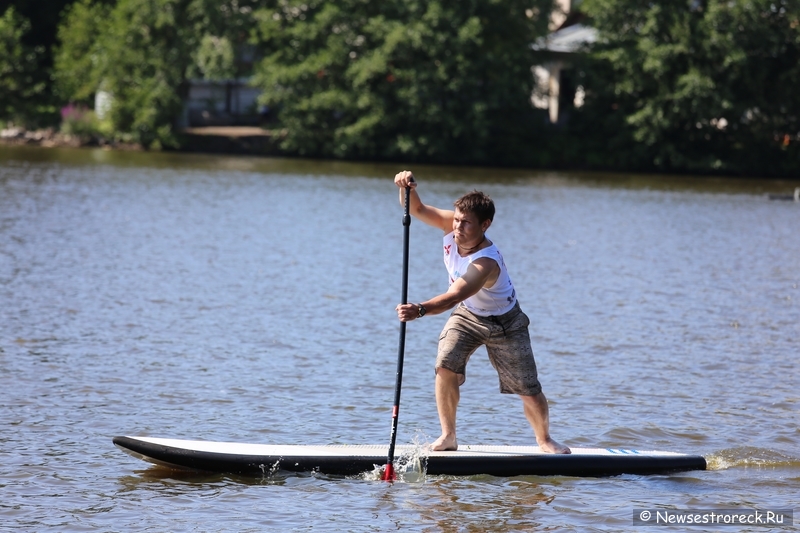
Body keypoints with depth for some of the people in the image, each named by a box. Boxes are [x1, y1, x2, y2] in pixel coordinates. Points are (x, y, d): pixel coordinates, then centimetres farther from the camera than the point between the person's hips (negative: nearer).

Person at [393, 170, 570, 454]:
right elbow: (417, 210, -19)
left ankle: (544, 439, 26)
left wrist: (421, 310, -69)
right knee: (446, 366, -19)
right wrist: (407, 188, -43)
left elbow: (454, 296, -52)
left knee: (529, 390, 0)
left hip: (503, 323, -5)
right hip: (467, 316, 5)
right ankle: (448, 436, -6)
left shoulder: (486, 263, -40)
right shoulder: (453, 226, -21)